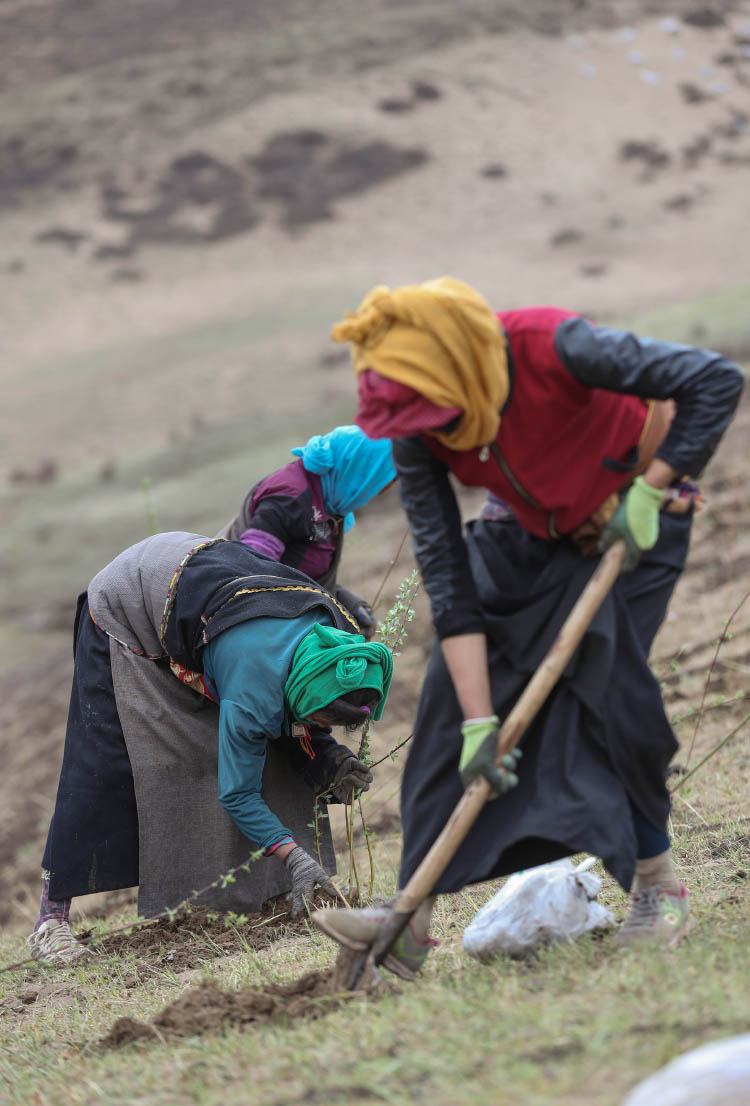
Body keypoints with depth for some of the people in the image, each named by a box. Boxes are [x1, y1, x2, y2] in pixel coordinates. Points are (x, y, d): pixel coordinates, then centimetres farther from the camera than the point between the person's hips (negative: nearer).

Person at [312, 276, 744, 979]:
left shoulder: (554, 349, -37)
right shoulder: (416, 437, -22)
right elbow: (449, 583, -22)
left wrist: (649, 490, -31)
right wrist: (478, 723, -26)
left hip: (631, 520, -4)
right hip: (528, 533, 4)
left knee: (598, 688, -17)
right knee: (453, 697, -7)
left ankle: (659, 888, 2)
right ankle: (412, 917, -7)